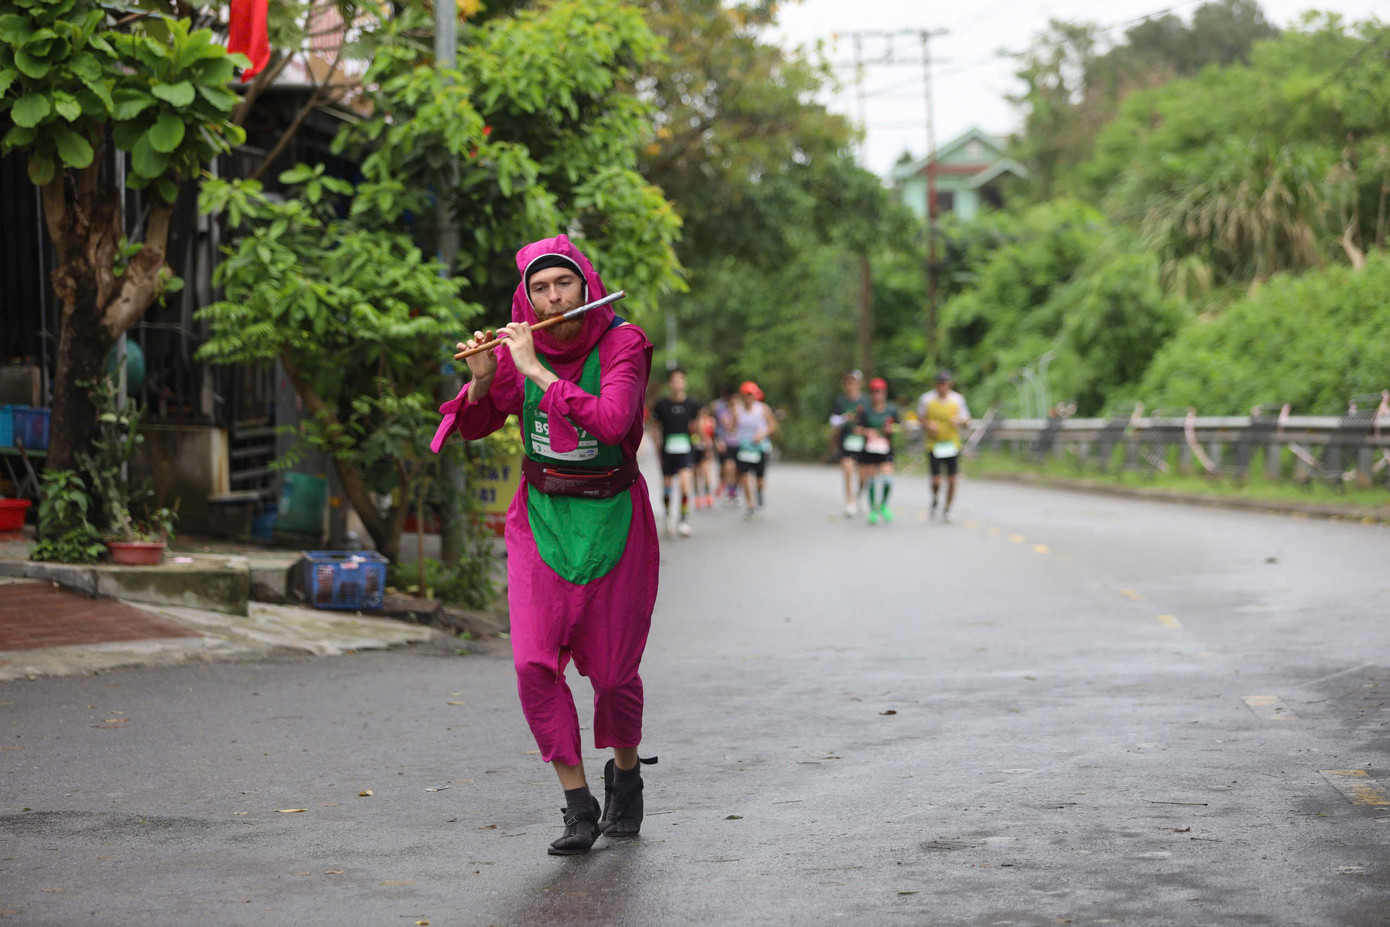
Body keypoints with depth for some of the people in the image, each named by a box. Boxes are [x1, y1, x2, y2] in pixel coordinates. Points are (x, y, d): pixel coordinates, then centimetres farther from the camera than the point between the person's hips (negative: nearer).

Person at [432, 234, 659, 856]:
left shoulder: (622, 343, -14)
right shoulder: (518, 345, -3)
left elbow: (612, 421, -31)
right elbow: (473, 426, 7)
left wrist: (537, 370, -29)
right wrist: (482, 380, -14)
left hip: (613, 518, -3)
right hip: (542, 518, 3)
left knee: (612, 668, 4)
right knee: (535, 663, -11)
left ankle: (625, 772, 35)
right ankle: (578, 806, 0)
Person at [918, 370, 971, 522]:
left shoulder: (958, 399, 0)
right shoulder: (927, 398, -2)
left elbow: (966, 421, 6)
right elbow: (920, 417, 11)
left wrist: (959, 421, -17)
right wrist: (928, 425, -10)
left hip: (952, 445, 1)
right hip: (933, 445, -1)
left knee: (951, 480, -1)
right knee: (936, 481, -8)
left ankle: (947, 510, 19)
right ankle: (935, 500, 25)